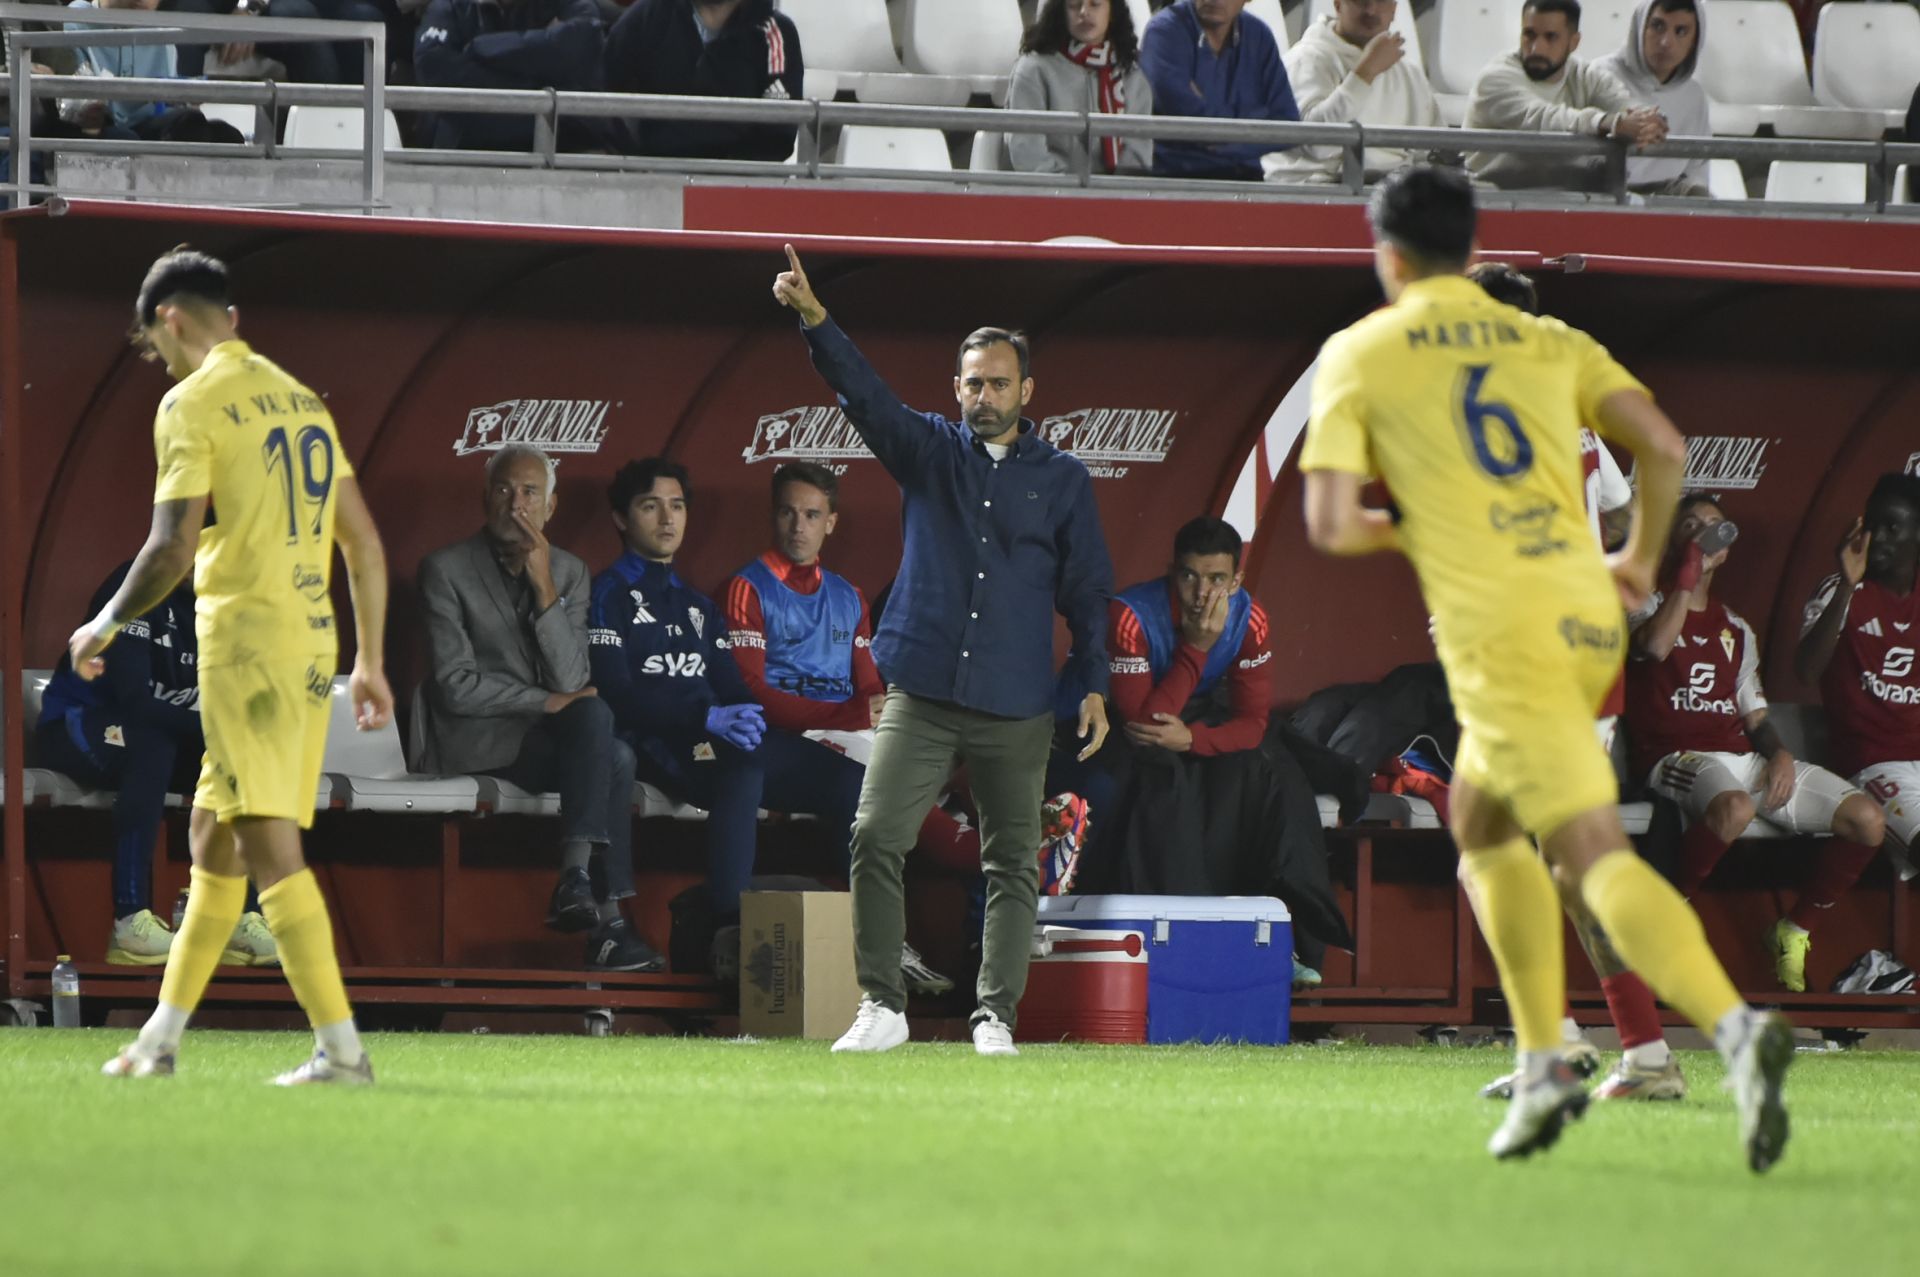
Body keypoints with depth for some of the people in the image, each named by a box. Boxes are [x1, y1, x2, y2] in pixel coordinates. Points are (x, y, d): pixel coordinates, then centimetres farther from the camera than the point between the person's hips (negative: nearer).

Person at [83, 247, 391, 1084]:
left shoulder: (193, 403, -7)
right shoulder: (300, 399, 16)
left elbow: (173, 549, -14)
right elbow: (365, 544, 16)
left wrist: (106, 625, 2)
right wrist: (370, 663, 20)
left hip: (246, 639, -8)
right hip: (314, 640, 8)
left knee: (270, 849, -10)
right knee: (212, 838, 16)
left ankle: (341, 1048, -17)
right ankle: (161, 1040, 23)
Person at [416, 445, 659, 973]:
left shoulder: (569, 572, 10)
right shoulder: (446, 569, -3)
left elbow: (570, 681, -3)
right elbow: (457, 687, -12)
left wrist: (544, 588, -12)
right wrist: (546, 702, -15)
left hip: (545, 741, 5)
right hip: (476, 744, -5)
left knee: (615, 756, -26)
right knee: (595, 714, -29)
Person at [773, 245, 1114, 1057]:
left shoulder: (1062, 478, 9)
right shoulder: (928, 449, 9)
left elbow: (1086, 587, 10)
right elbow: (864, 394, -6)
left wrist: (1095, 684, 2)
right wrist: (814, 320, -22)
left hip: (1016, 707, 0)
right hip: (921, 697, 0)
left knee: (1013, 863, 1)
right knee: (876, 837, -12)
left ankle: (995, 1015, 7)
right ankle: (881, 1006, -7)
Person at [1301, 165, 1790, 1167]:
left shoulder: (1359, 354, 5)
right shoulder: (1549, 342, 15)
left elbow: (1329, 527, -2)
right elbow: (1663, 447, 3)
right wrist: (1642, 557, 19)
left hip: (1497, 628, -6)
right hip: (1589, 616, 6)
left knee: (1596, 855, -14)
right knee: (1481, 822, 25)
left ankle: (1734, 1026, -36)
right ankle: (1542, 1067, 18)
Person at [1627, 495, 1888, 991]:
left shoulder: (1736, 629, 26)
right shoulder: (1650, 606, 8)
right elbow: (1656, 645, -17)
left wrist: (1779, 755, 0)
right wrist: (1689, 568, -7)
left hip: (1743, 758, 6)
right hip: (1679, 758, -6)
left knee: (1867, 820, -12)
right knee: (1735, 807, -42)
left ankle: (1793, 931, 6)